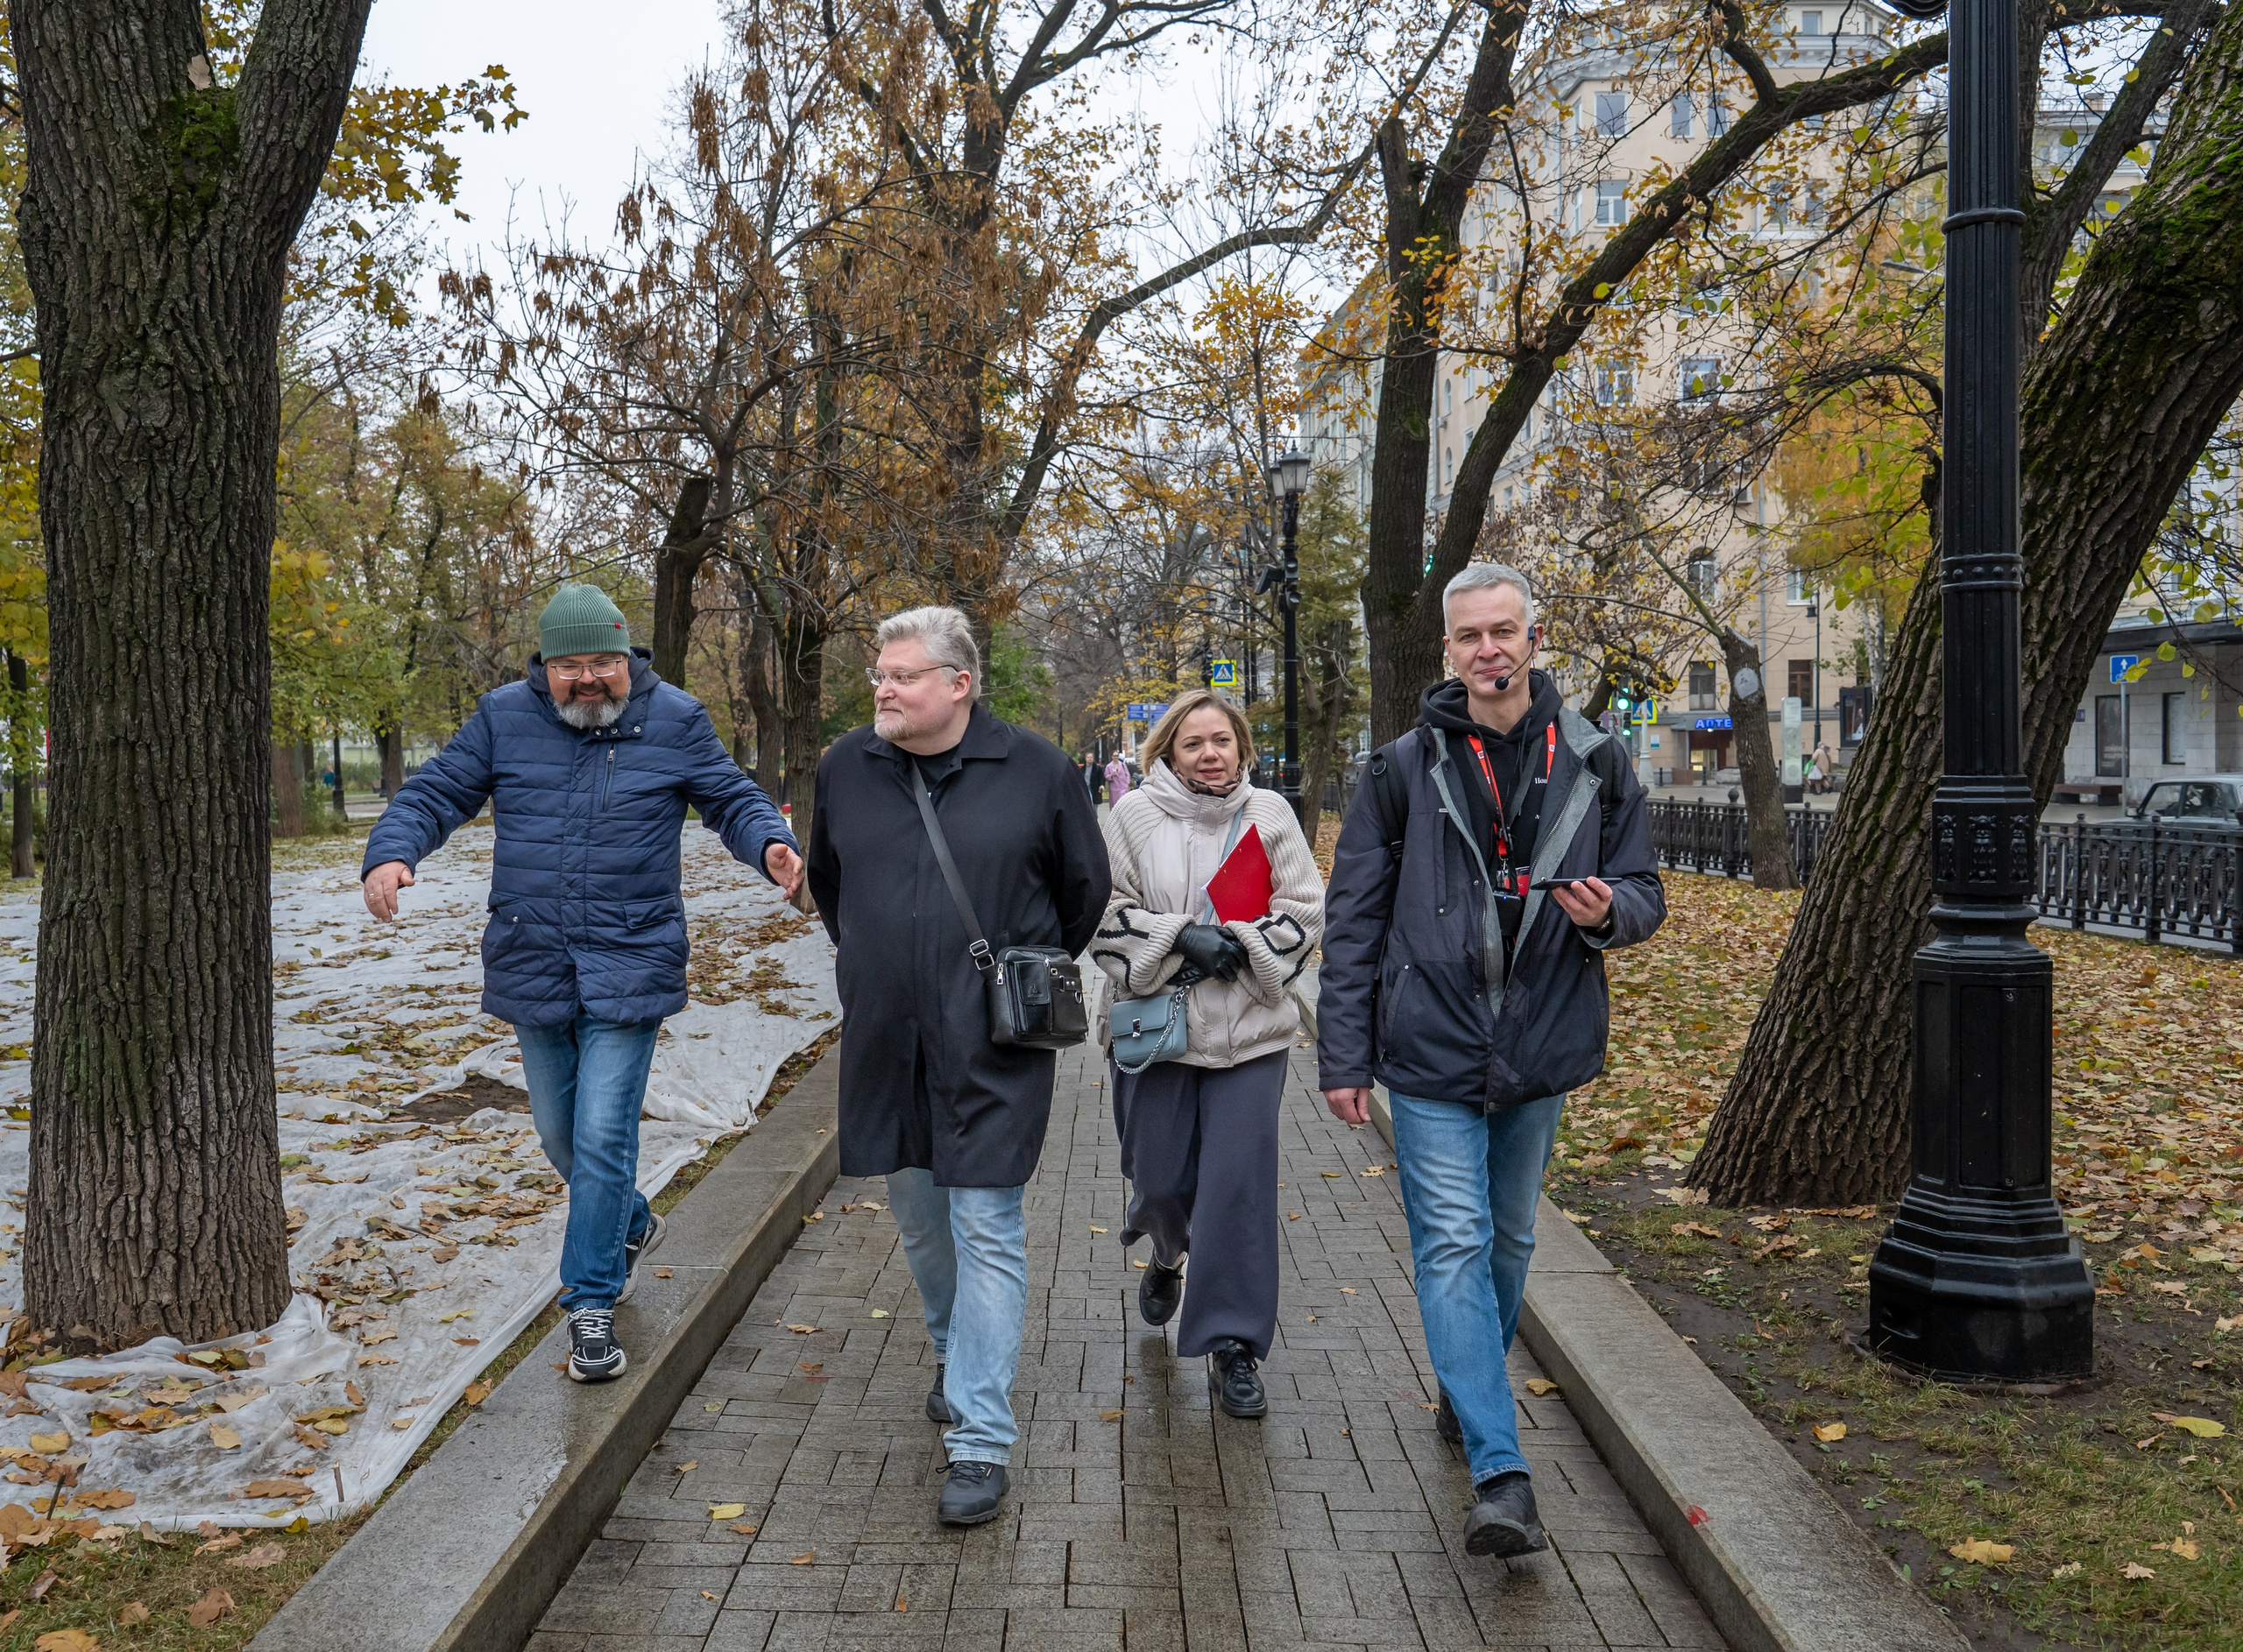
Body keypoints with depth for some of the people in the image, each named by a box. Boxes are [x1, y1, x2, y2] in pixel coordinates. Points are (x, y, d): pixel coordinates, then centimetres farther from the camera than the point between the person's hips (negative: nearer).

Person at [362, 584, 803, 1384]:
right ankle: (631, 1226, 43)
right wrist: (391, 853, -15)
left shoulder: (674, 720, -2)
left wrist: (770, 846, -15)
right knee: (560, 1138, 15)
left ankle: (592, 1303, 6)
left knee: (603, 1137, -7)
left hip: (629, 966, -3)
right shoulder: (504, 718, 2)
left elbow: (733, 800, 6)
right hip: (532, 968, 3)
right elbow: (434, 794, 5)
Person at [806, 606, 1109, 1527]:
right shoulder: (846, 768, 3)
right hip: (886, 1040, 4)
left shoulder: (1034, 769, -7)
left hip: (994, 1046, -4)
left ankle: (982, 1440, 2)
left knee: (986, 1231, -4)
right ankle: (958, 1353, 43)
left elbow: (1084, 888, 7)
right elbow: (827, 882, 21)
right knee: (917, 1216, 18)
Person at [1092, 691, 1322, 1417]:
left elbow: (1304, 913, 3)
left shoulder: (1269, 815, 4)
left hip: (1250, 1031, 0)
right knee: (1161, 1180, 9)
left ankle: (1233, 1349, 8)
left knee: (1240, 1185, -4)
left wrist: (1238, 945, -11)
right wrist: (1181, 937, -15)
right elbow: (1106, 915, -2)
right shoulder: (1134, 817, 1)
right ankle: (1168, 1256, 46)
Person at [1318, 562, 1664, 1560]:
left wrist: (1609, 909, -16)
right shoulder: (1406, 767, -2)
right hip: (1432, 1051, -2)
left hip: (1542, 1050, 3)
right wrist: (1344, 1055, -4)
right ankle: (1500, 1472, -8)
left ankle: (1467, 1393, 39)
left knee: (1508, 1239, 16)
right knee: (1452, 1244, -8)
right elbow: (1354, 918, 0)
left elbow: (1643, 891, 10)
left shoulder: (1594, 764, 2)